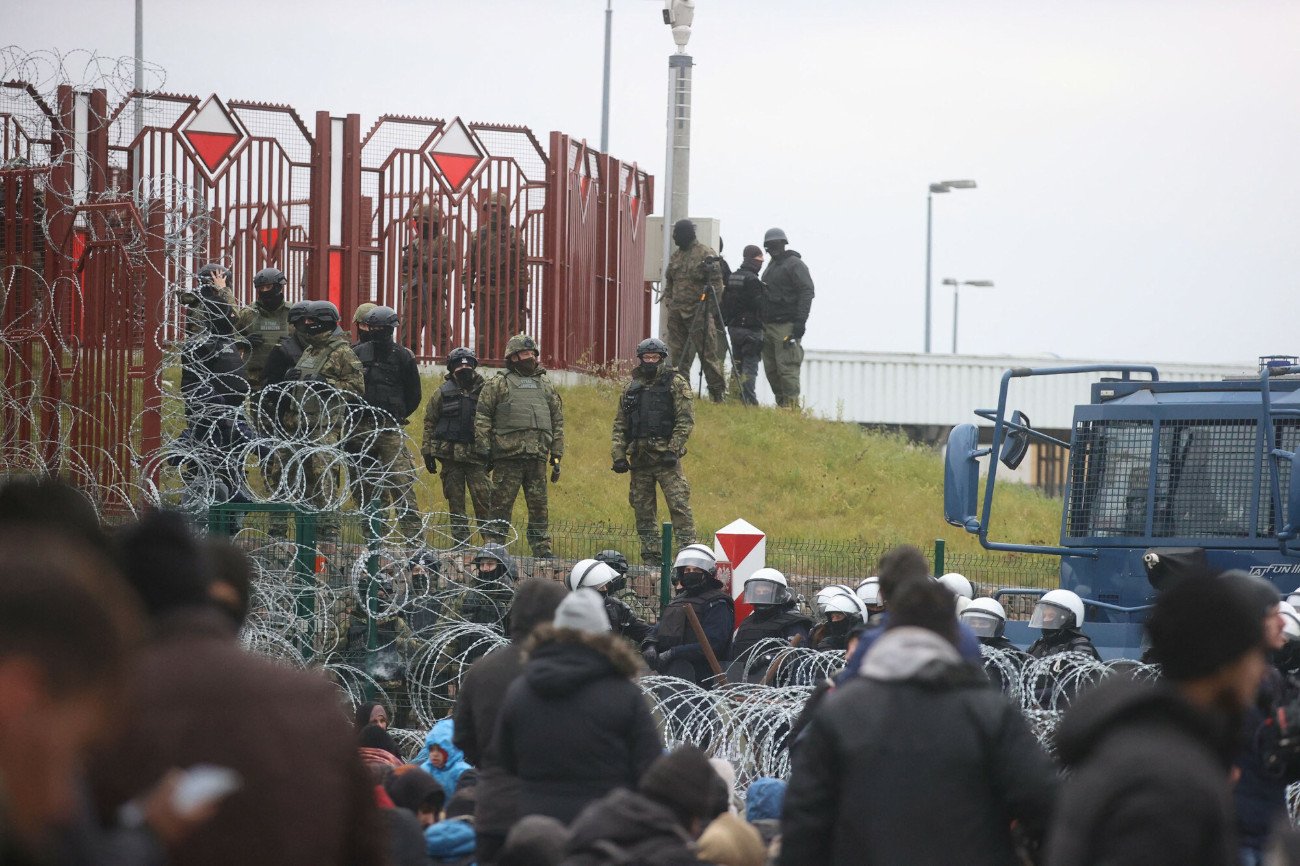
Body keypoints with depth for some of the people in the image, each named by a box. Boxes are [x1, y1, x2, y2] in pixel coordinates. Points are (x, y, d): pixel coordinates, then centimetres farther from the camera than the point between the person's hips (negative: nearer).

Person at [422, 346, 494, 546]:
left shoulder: (485, 391, 6)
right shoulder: (443, 392, 6)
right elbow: (429, 423, 10)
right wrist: (428, 452, 5)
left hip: (476, 454, -1)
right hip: (450, 455, 1)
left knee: (483, 498, -10)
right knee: (455, 500, 3)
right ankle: (460, 541, 8)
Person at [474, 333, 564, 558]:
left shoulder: (546, 386, 19)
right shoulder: (499, 384, 6)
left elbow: (557, 422, 21)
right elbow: (482, 417, 2)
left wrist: (556, 457, 14)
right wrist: (483, 448, -7)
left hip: (537, 456, 4)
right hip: (507, 456, -4)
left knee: (539, 507, 3)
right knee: (501, 505, -2)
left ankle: (542, 551, 6)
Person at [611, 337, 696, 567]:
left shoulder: (676, 383, 1)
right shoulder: (632, 388, 16)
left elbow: (686, 420, -6)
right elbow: (620, 425, 16)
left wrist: (672, 450, -14)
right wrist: (618, 455, 6)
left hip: (665, 456, -5)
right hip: (639, 457, 5)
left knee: (679, 505, -11)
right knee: (643, 510, 6)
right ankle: (651, 556, 12)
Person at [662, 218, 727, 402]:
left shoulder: (705, 254, -6)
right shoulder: (675, 256, 16)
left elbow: (716, 283, -8)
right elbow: (669, 282, 24)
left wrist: (711, 308, -12)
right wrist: (668, 302, 14)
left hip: (699, 312, -7)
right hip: (677, 312, 7)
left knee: (708, 353, -7)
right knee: (677, 354, 7)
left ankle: (718, 392, -5)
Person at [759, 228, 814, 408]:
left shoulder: (794, 264, -5)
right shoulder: (771, 266, 22)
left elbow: (807, 292, -13)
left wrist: (800, 321, -21)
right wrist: (761, 322, 21)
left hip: (786, 326, -9)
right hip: (769, 325, 9)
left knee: (786, 367, -13)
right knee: (771, 369, 7)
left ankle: (792, 405, -14)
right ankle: (782, 405, 12)